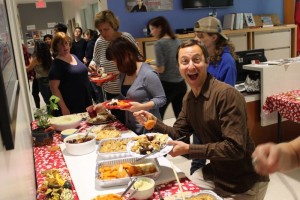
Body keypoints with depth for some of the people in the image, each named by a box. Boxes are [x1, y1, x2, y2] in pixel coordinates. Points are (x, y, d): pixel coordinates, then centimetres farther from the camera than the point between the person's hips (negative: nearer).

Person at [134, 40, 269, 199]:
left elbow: (235, 148, -29)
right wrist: (154, 122, -10)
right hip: (215, 173, 7)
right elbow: (178, 132, 7)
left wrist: (188, 149, -28)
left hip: (245, 183, -6)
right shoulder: (188, 98, 0)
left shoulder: (226, 94, -26)